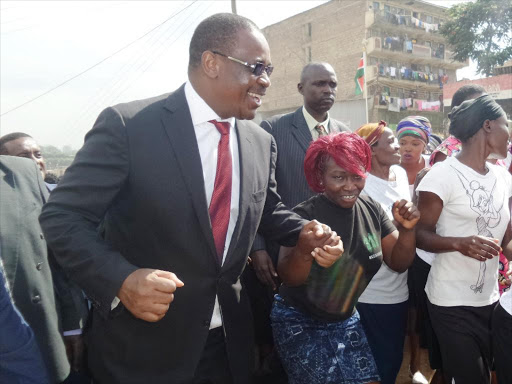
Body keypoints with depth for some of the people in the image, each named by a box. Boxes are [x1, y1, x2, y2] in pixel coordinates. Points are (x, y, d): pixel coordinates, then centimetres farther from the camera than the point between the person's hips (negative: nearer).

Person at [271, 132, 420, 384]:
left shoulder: (371, 208, -6)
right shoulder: (306, 215, -20)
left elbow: (398, 263, -2)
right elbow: (287, 278, -26)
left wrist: (406, 228, -21)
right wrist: (305, 252, -47)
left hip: (345, 320, 5)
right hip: (300, 323, -4)